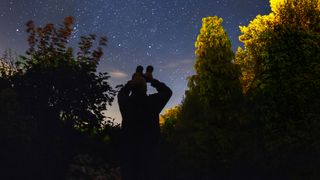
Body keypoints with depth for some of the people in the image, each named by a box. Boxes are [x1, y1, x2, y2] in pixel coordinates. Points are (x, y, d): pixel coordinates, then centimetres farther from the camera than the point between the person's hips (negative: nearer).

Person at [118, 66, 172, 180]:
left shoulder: (125, 102, -1)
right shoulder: (152, 101, -7)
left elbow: (121, 93, 25)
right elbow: (167, 92, 12)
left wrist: (131, 82, 25)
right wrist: (152, 80, 17)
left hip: (129, 147, 2)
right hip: (149, 146, -2)